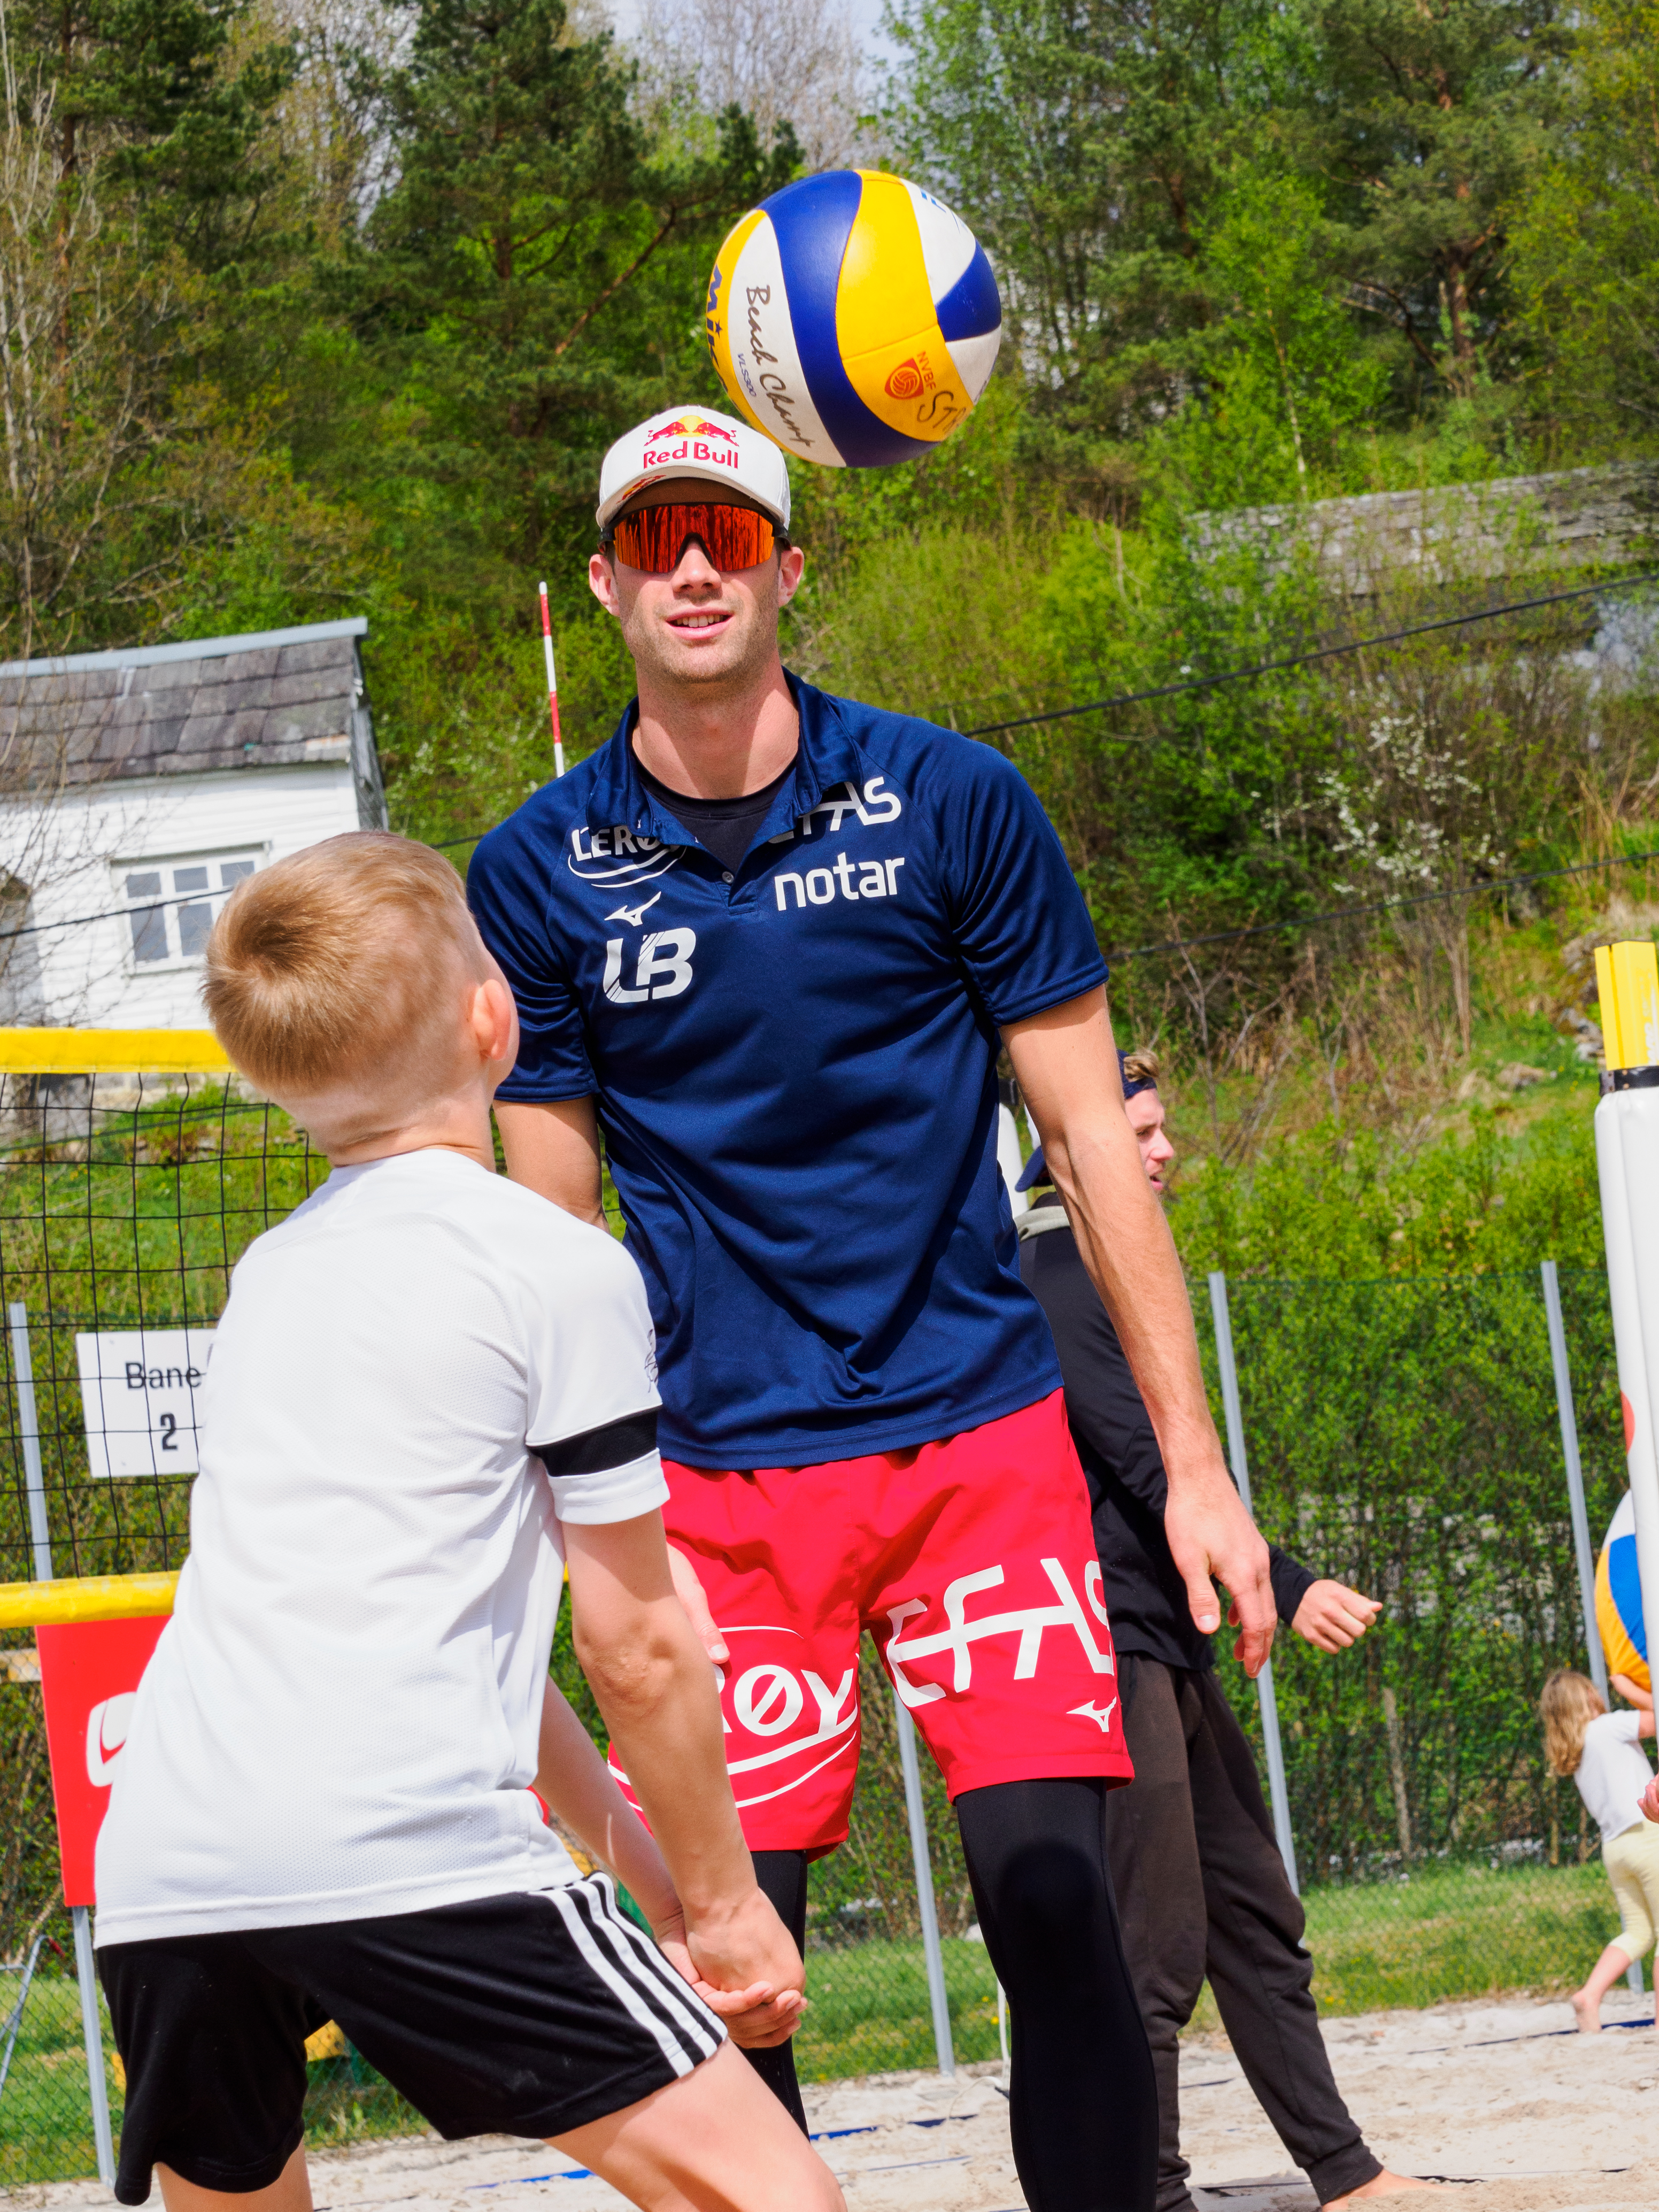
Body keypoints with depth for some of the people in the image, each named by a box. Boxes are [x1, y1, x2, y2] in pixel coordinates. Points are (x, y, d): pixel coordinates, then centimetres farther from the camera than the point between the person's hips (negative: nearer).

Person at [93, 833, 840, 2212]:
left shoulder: (272, 1272, 24)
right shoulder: (564, 1269, 4)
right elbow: (633, 1648, 8)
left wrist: (631, 1850, 34)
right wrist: (721, 1894, 21)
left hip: (156, 1873, 7)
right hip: (410, 1847, -7)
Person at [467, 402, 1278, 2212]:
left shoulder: (950, 803, 0)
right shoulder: (538, 873, 2)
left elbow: (1093, 1139, 4)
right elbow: (556, 1231, 8)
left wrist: (1194, 1461, 1)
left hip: (981, 1434, -1)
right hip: (725, 1481, 1)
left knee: (1049, 1895, -14)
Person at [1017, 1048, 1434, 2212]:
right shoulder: (1055, 1277, -13)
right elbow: (1144, 1459, -20)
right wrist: (1286, 1585, -24)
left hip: (1169, 1646, 11)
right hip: (1110, 1638, -11)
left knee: (1257, 1919, 13)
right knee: (1157, 1948, -10)